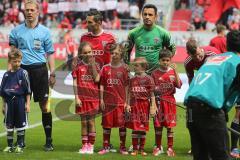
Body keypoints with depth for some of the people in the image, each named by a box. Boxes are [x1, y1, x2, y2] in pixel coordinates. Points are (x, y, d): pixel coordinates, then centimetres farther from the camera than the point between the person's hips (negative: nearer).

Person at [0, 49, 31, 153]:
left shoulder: (23, 73, -4)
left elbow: (27, 90, -2)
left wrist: (27, 104, -5)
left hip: (20, 100, -3)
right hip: (9, 101, 3)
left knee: (20, 124, 3)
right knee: (9, 125, 6)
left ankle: (20, 145, 11)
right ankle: (10, 145, 15)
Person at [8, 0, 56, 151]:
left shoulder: (44, 31, 6)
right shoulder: (17, 31, 8)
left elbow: (50, 53, 8)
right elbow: (12, 51, 13)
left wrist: (52, 74, 2)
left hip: (39, 69, -1)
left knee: (44, 105, -4)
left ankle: (49, 140, 1)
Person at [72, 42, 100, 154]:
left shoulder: (95, 66, 4)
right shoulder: (78, 66, 1)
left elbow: (96, 79, -12)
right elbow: (75, 83, 0)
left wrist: (92, 64, -10)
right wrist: (76, 97, -7)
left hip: (93, 97, 0)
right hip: (82, 98, 0)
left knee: (91, 121, 2)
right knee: (83, 122, 6)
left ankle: (91, 145, 8)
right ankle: (84, 145, 12)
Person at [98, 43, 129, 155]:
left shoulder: (124, 68, -1)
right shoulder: (105, 68, 5)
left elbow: (126, 86, -1)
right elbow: (102, 85, 7)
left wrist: (126, 101, -4)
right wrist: (101, 99, 2)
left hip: (120, 101, -2)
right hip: (108, 101, 2)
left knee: (122, 124, 1)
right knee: (106, 124, 7)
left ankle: (122, 147, 10)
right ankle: (106, 147, 16)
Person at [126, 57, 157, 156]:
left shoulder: (148, 79, -3)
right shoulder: (132, 79, 6)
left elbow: (152, 94, -3)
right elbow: (130, 93, 8)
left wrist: (153, 107, -7)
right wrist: (128, 105, -1)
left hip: (144, 105, -2)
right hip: (134, 105, 2)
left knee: (143, 128, 5)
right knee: (134, 128, 0)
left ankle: (142, 149, 14)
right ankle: (135, 149, 6)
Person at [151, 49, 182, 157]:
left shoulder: (173, 72, 2)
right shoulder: (155, 73, 2)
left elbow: (179, 85, -11)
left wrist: (175, 71, -15)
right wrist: (156, 90, -14)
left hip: (170, 101, 0)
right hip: (159, 101, 0)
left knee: (170, 125, 2)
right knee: (158, 125, 4)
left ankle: (170, 148, 8)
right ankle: (158, 147, 14)